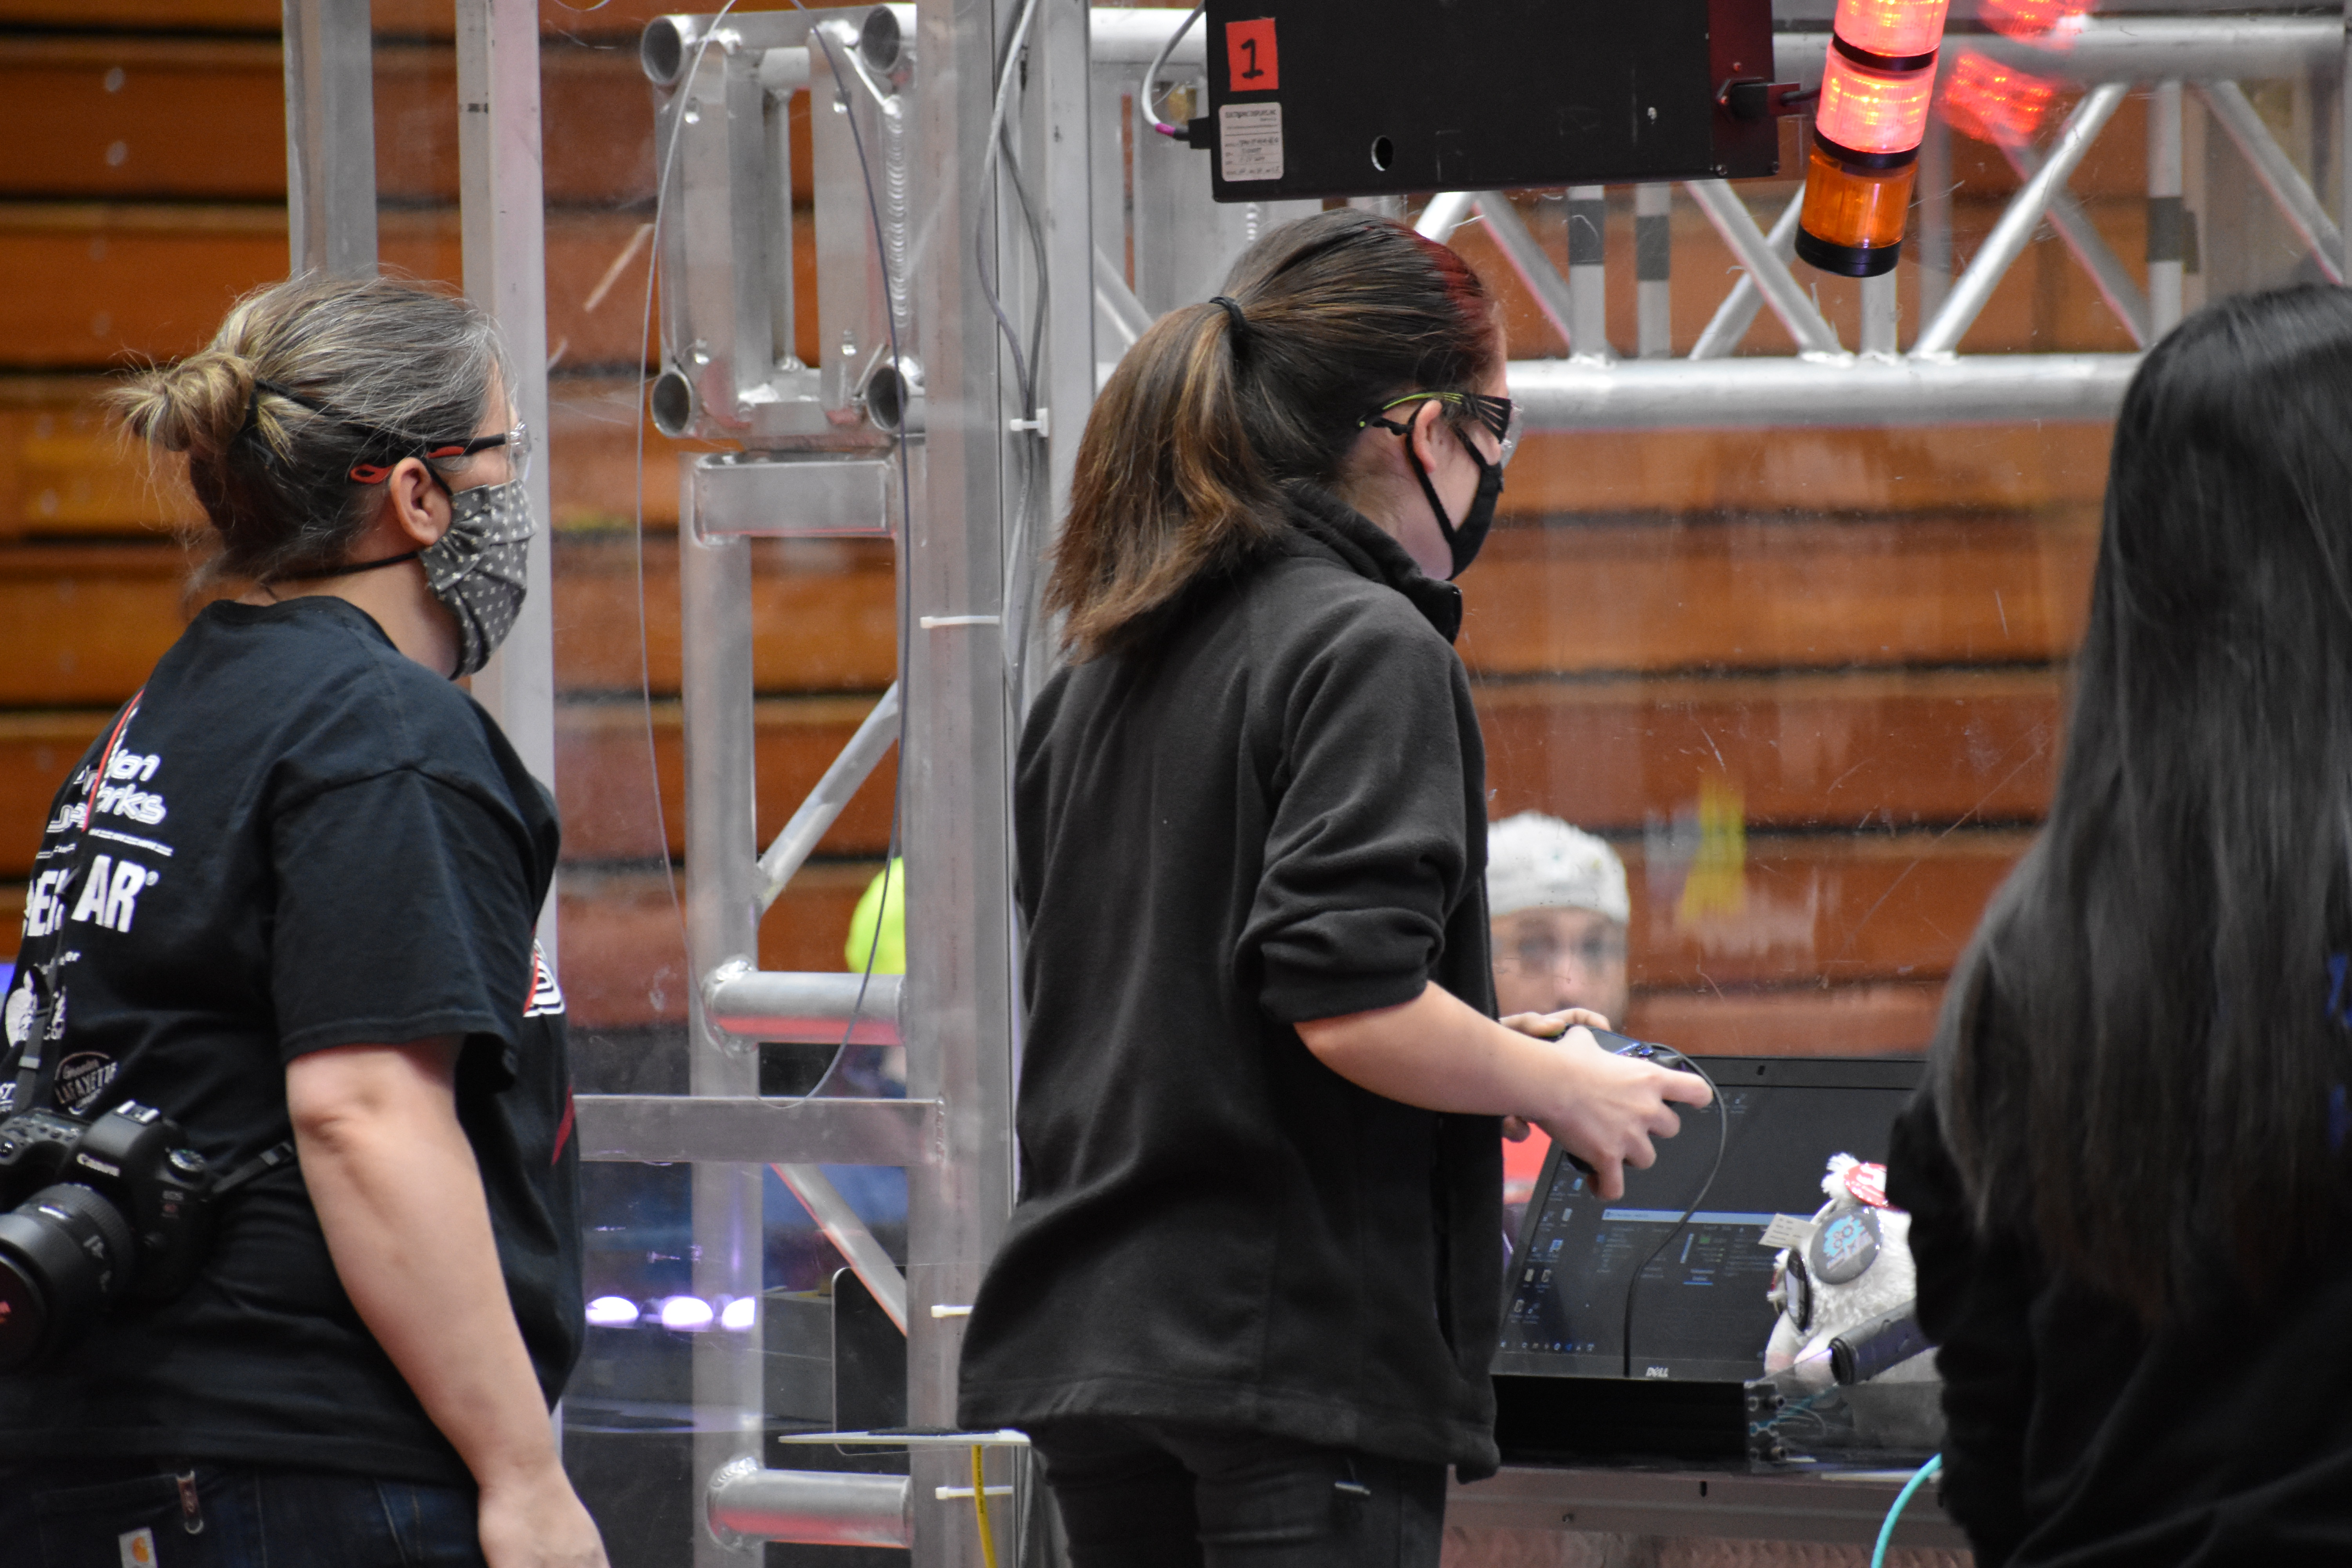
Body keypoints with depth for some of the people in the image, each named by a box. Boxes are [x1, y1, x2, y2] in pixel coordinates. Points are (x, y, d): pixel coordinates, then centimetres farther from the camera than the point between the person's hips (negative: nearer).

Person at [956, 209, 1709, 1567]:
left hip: (1091, 1343, 8)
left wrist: (1485, 1047, 22)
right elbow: (1350, 1008, -21)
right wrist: (1561, 1088, -5)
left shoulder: (1115, 663, 14)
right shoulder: (1370, 650, -12)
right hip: (1304, 1351, -8)